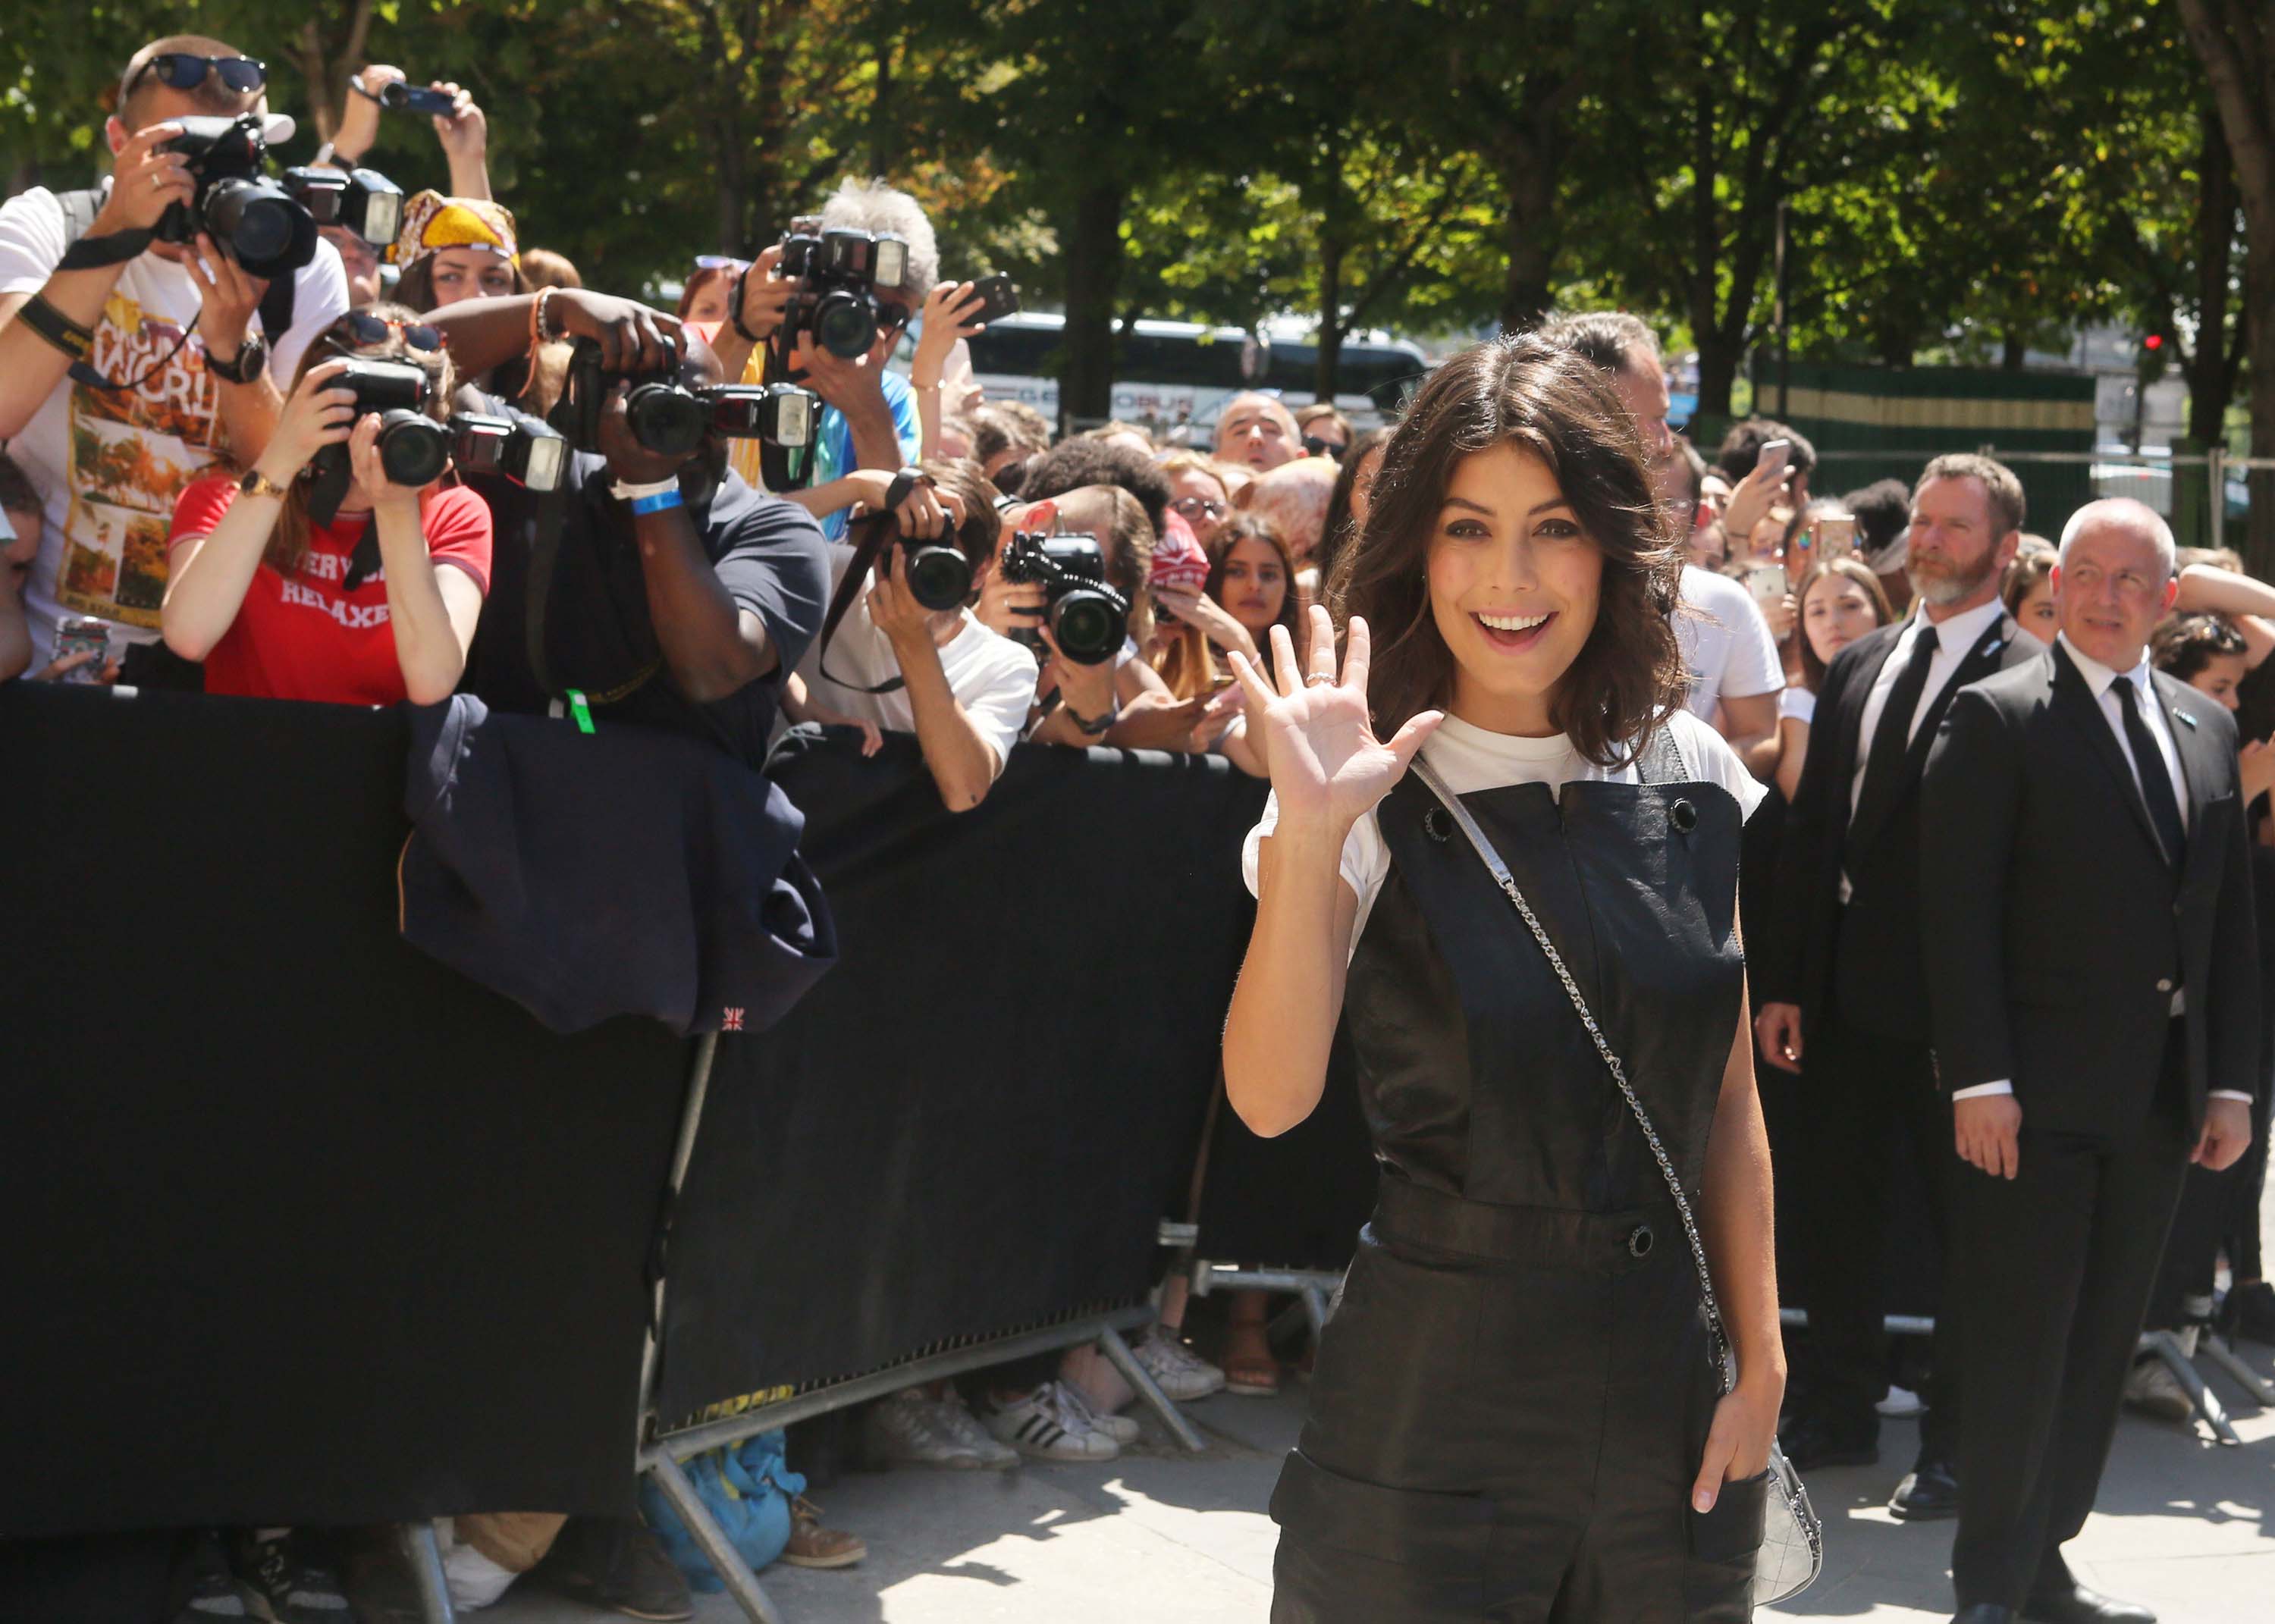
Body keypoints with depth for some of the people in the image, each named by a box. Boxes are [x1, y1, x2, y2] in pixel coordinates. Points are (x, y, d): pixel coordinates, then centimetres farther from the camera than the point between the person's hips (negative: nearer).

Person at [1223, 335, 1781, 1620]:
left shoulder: (1690, 780, 4)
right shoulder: (1373, 804, -8)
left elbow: (1730, 1103, 10)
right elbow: (1272, 1098, -21)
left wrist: (1760, 1365, 7)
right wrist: (1309, 835, -30)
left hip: (1665, 1396, 4)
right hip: (1432, 1404, -4)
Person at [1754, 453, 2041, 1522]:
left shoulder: (2024, 681, -8)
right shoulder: (1858, 668, 14)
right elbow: (1810, 831, 14)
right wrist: (1783, 982, 9)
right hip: (1847, 992, 7)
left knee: (1967, 1224, 3)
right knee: (1833, 1211, 13)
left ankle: (1956, 1446, 11)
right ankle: (1838, 1413, 25)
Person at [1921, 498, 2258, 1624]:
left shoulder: (2206, 729, 13)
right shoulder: (1999, 719, -5)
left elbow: (2229, 918, 15)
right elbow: (1959, 910, -10)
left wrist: (2231, 1080, 8)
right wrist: (1978, 1077, -16)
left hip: (2160, 1098, 6)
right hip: (2040, 1095, -6)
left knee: (2101, 1348, 10)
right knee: (2021, 1346, -5)